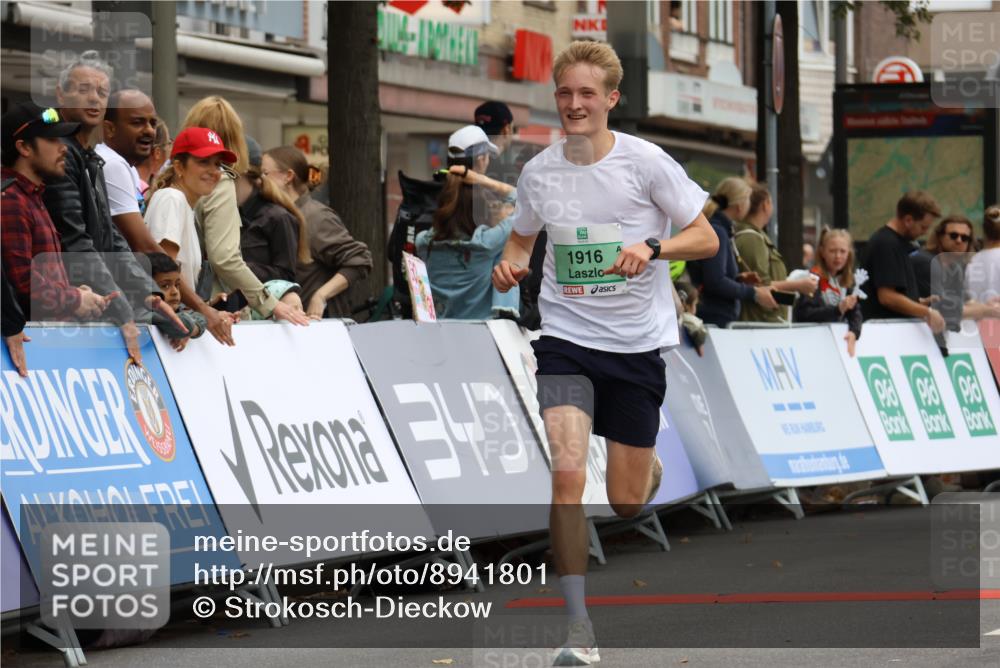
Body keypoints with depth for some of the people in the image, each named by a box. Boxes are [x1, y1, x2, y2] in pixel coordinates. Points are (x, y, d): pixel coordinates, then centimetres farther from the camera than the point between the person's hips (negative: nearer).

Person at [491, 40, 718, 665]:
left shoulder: (645, 161, -8)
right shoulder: (538, 172, 1)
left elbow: (706, 239, -4)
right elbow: (523, 236, 20)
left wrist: (652, 247, -23)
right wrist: (510, 266, -3)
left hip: (639, 341, -1)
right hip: (566, 337, 1)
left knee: (626, 503, 6)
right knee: (567, 473, -20)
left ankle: (650, 466, 46)